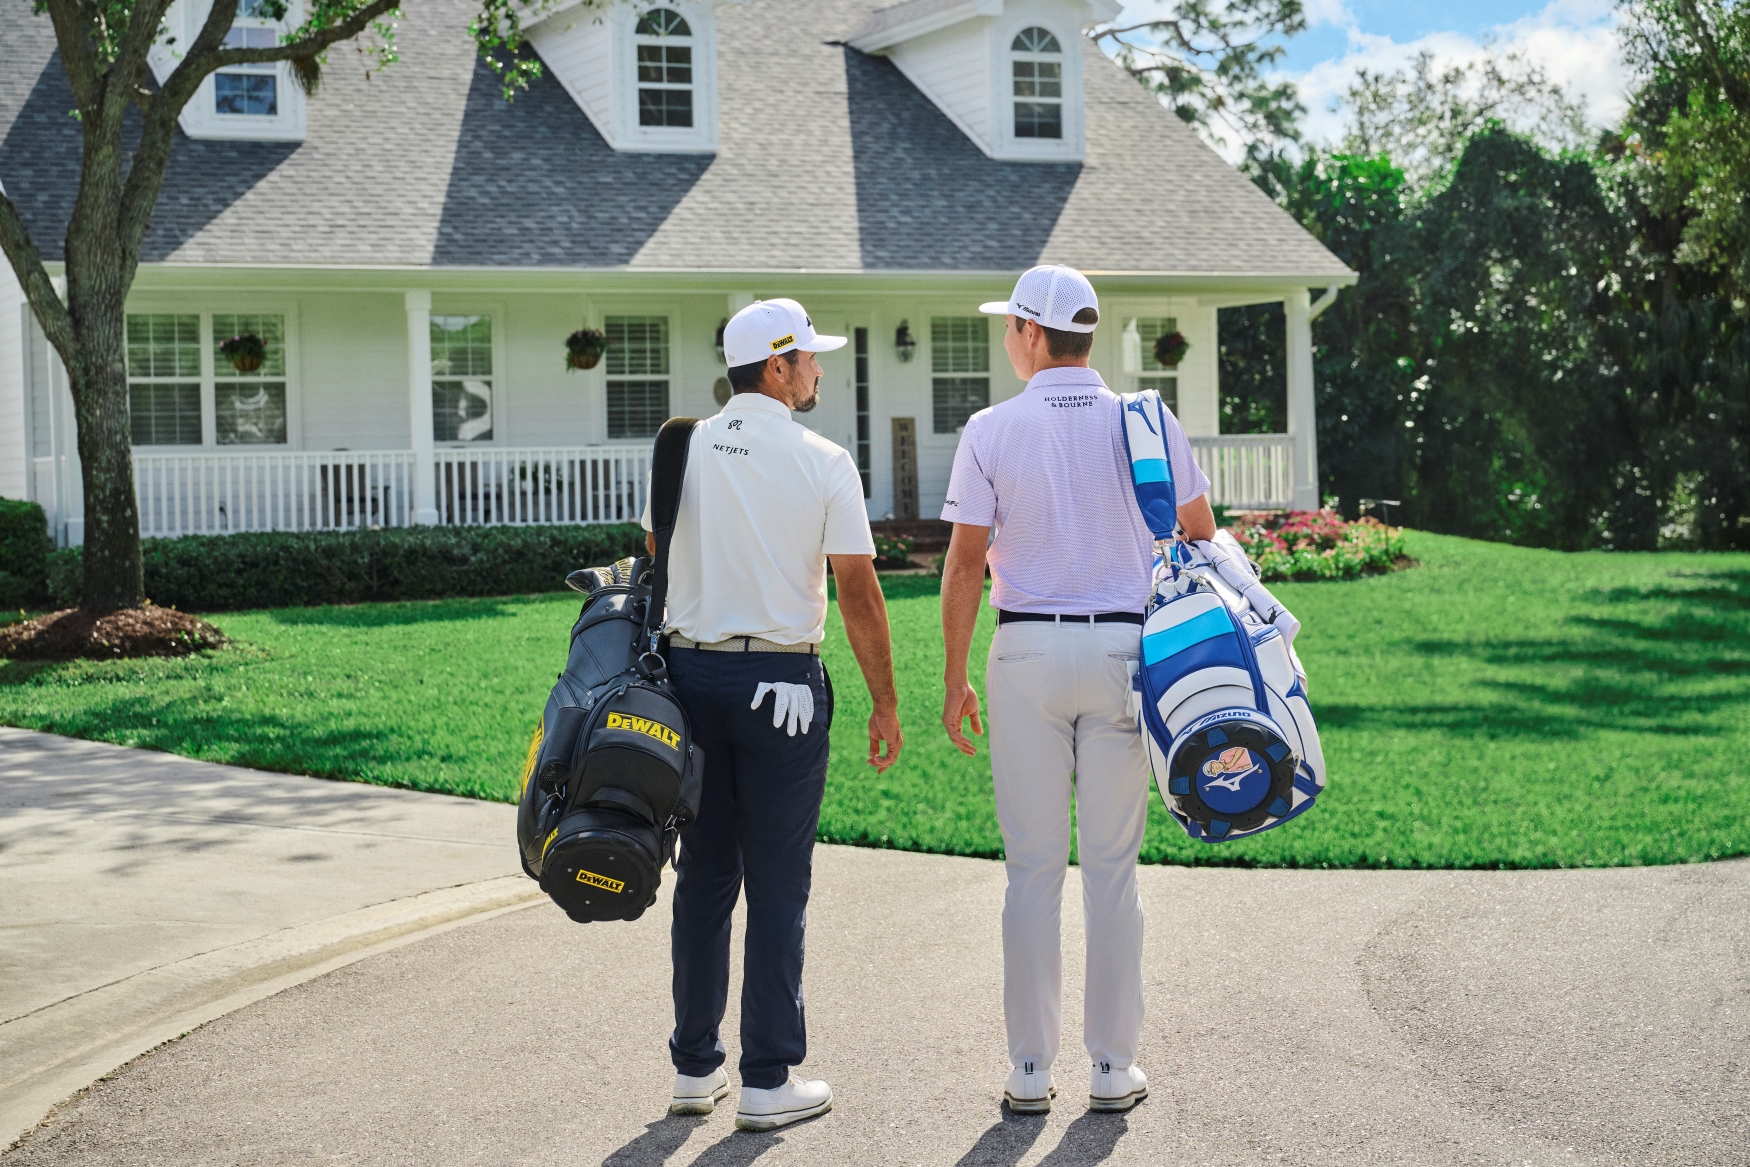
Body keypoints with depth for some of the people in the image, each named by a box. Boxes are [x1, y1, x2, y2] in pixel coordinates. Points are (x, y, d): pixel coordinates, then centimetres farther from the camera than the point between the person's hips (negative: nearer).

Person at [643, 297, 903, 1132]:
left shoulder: (679, 451, 6)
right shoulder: (822, 462, -7)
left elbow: (656, 566, 11)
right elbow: (858, 592, -8)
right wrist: (884, 704, -1)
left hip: (690, 673, 5)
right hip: (780, 682, -5)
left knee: (702, 876, 12)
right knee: (777, 885, 1)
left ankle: (695, 1069, 19)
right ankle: (768, 1081, 5)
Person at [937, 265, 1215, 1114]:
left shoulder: (992, 430, -3)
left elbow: (964, 564, -3)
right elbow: (1202, 541, 5)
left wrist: (955, 678, 3)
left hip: (1028, 652, -1)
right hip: (1124, 649, 1)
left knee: (1033, 865, 5)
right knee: (1112, 865, 6)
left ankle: (1030, 1069, 8)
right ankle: (1113, 1067, 10)